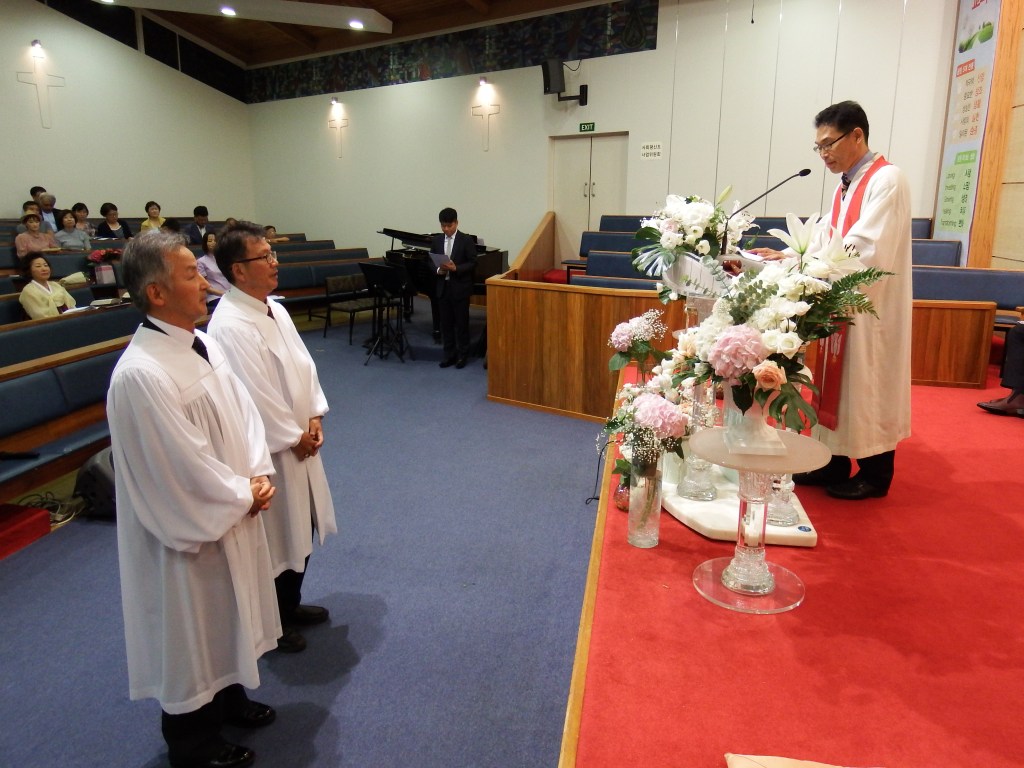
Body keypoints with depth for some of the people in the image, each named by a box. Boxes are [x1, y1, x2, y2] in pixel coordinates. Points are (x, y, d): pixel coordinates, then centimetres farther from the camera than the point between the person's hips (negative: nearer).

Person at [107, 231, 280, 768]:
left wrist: (259, 475, -7)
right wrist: (245, 494, -12)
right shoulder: (140, 374, -28)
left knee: (226, 613, 25)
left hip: (234, 512, 8)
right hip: (192, 526, -8)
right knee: (191, 629, 13)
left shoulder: (202, 344, -1)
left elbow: (243, 411, 5)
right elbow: (184, 464, -25)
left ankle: (230, 698, 49)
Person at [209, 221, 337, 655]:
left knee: (302, 530, 21)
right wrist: (294, 437, -14)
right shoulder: (231, 326, -24)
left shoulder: (275, 310, 4)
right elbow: (254, 396, -24)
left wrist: (313, 418, -2)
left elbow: (304, 365, 8)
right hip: (268, 452, -9)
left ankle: (291, 606, 42)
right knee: (273, 540, 9)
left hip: (300, 441, 9)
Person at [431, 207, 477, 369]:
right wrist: (438, 270, -9)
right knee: (446, 322, 8)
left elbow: (472, 263, -7)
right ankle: (449, 354, 17)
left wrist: (456, 268, -21)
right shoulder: (436, 240, 8)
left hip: (460, 287, -4)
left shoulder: (467, 240, -5)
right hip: (443, 287, 4)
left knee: (461, 322, 3)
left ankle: (462, 354, 13)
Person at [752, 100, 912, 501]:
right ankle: (834, 464, 24)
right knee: (837, 384, 12)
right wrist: (786, 257, -8)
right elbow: (826, 243, 9)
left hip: (872, 307, -8)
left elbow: (867, 250, -23)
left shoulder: (887, 179, -13)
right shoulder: (844, 187, 13)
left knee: (867, 388, 2)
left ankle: (874, 475, 17)